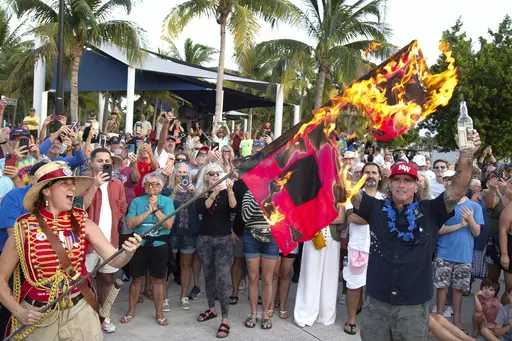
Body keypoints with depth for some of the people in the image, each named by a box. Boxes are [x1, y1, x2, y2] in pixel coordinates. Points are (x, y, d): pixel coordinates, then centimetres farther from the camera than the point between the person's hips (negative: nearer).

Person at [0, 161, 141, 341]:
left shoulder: (82, 223, -5)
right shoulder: (24, 228, -11)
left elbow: (114, 260, -11)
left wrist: (128, 253, -32)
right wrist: (19, 311, -12)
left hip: (80, 311, 2)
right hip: (37, 316, -2)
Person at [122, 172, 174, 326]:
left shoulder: (167, 201, -3)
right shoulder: (137, 201, 0)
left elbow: (168, 224, -14)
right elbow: (130, 223, -11)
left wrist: (156, 208, -17)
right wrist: (148, 211, -16)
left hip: (159, 246, -1)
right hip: (139, 245, 1)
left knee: (158, 279, 9)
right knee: (137, 279, 11)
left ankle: (159, 312, 21)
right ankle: (131, 310, 27)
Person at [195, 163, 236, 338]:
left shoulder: (226, 192, -3)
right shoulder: (201, 193, 2)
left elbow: (233, 207, -21)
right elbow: (200, 210, -15)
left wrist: (230, 191, -36)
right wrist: (213, 194, -25)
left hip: (223, 239, -3)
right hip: (204, 239, 3)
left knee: (223, 277, -9)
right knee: (209, 275, 14)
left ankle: (225, 320, -7)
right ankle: (211, 309, 30)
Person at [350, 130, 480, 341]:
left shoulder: (429, 212, 0)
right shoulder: (377, 209, 1)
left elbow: (458, 189, -10)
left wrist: (466, 155, -22)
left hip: (414, 307, -1)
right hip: (376, 303, 1)